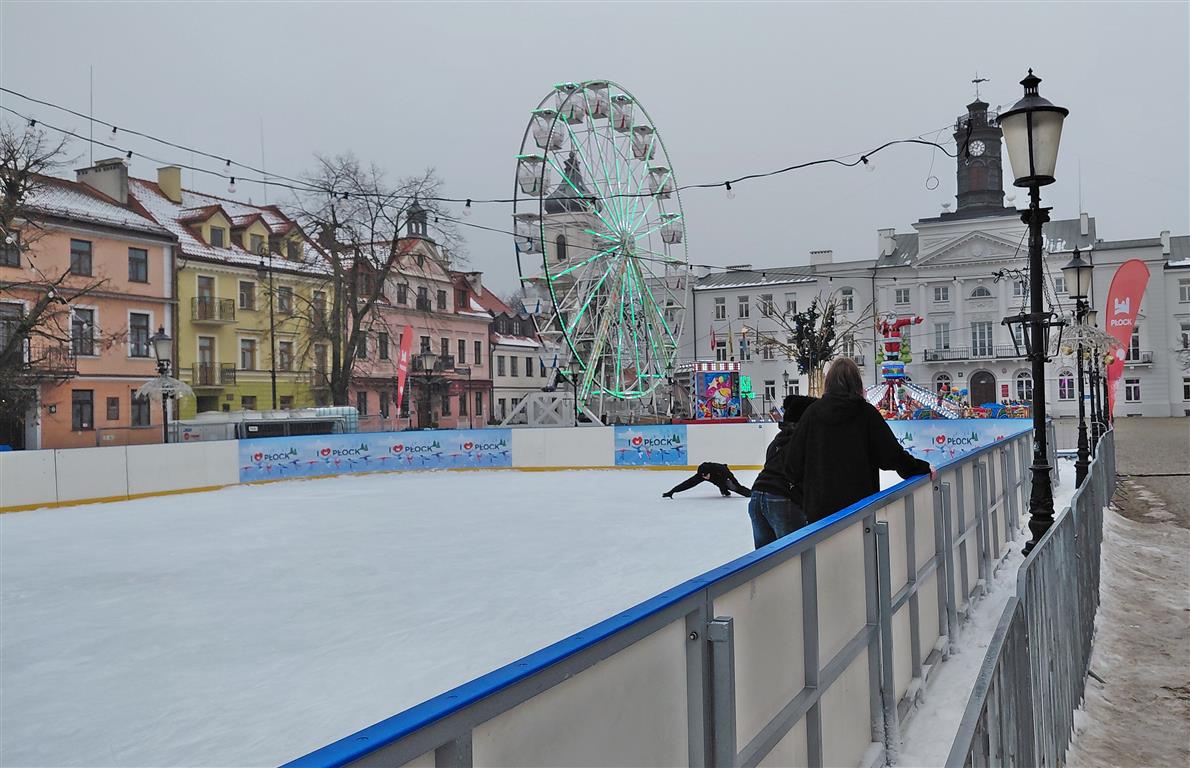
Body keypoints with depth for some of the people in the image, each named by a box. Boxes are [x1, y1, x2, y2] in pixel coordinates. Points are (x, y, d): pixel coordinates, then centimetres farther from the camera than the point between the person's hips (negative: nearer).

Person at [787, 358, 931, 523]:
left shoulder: (812, 412, -2)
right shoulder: (866, 412, -5)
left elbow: (793, 458, 2)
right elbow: (892, 452, -3)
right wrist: (922, 468, 12)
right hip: (859, 501, -1)